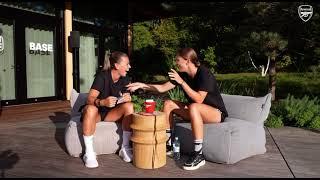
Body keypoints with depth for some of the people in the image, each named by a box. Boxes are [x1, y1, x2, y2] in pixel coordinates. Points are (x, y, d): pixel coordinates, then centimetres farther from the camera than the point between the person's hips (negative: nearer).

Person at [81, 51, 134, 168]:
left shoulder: (125, 79, -2)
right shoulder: (102, 76, -19)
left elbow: (127, 99, 0)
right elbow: (90, 99, -28)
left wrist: (127, 98, -25)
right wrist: (103, 102, -49)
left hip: (111, 113, 4)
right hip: (96, 112, -4)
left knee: (129, 106, -23)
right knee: (91, 109, -38)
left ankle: (125, 148, -16)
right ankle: (89, 153, -26)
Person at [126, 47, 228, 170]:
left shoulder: (204, 74, -20)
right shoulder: (183, 75, 0)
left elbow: (199, 99, -30)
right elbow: (162, 88, 2)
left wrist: (182, 82, -32)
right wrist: (141, 85, -5)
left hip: (217, 112, -7)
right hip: (195, 112, 7)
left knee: (194, 107, -38)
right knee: (168, 103, -5)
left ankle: (199, 155, -32)